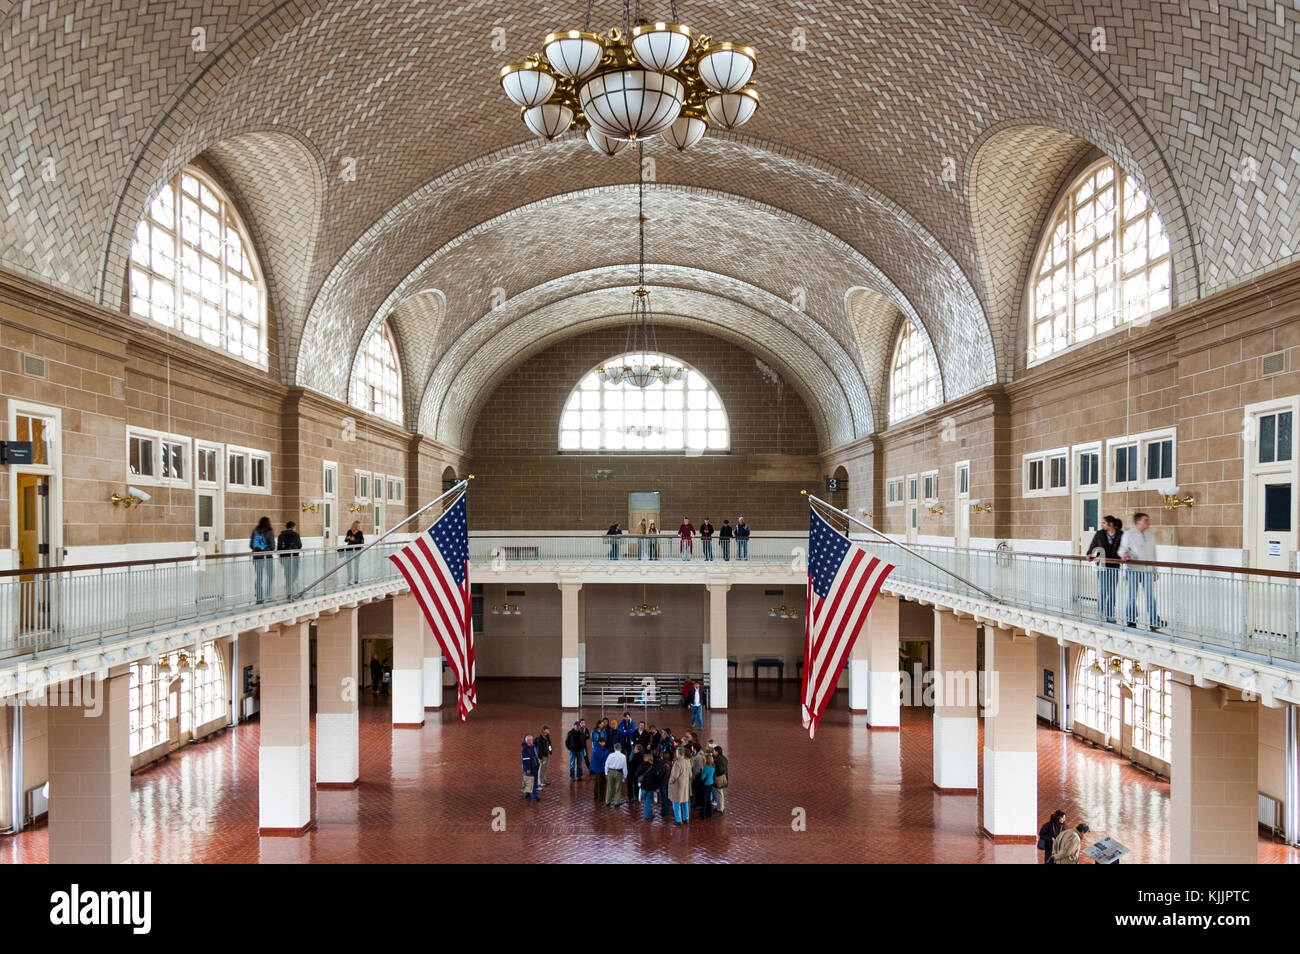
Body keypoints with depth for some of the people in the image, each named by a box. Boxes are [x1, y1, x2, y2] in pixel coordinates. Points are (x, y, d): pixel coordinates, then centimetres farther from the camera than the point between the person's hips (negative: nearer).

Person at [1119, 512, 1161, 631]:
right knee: (1132, 596, 3)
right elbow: (1123, 548, 0)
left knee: (1150, 596, -3)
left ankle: (1154, 622, -3)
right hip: (1134, 570, -3)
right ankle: (1132, 620, 12)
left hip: (1148, 570, 3)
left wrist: (1155, 570, 15)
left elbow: (1153, 554, 17)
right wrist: (1124, 554, -24)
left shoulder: (1151, 535, 14)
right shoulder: (1128, 534, 2)